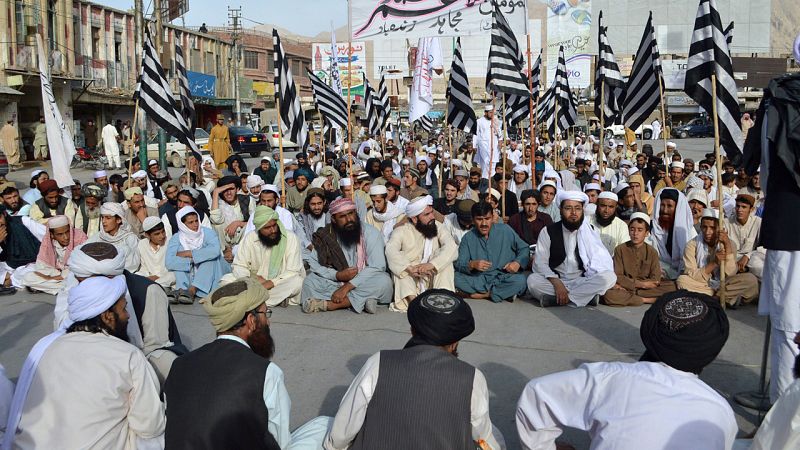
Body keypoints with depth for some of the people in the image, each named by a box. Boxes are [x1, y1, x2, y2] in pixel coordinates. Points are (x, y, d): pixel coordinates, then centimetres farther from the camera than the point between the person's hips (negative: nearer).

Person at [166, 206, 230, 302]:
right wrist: (191, 261, -23)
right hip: (188, 277, 2)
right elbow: (169, 263, -18)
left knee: (210, 257, -26)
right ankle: (181, 290, -37)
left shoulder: (207, 232, -6)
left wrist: (189, 254, -23)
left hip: (210, 276, -1)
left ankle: (192, 291, -41)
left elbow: (215, 250, -29)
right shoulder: (176, 238, -2)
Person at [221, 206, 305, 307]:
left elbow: (293, 272, -16)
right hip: (255, 283, 4)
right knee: (226, 280, -18)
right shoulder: (249, 238, -4)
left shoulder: (291, 238, -13)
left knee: (298, 282, -34)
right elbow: (238, 266, -2)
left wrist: (269, 284, -27)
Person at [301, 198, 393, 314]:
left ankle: (327, 304, -29)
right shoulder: (325, 236, -4)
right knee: (310, 281, -21)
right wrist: (337, 275, -22)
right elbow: (313, 262, -5)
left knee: (384, 282, -32)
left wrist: (347, 287, -25)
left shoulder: (371, 233, -11)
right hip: (336, 282, 2)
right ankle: (362, 301, -27)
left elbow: (376, 266, -18)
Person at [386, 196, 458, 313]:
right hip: (409, 278, -1)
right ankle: (412, 299, -38)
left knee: (445, 257, -20)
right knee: (400, 265, -26)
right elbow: (391, 251, -26)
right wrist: (409, 268, -42)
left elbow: (452, 248, -19)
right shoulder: (401, 231, -6)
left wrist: (431, 264, -36)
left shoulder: (438, 228, -1)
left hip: (432, 279, 1)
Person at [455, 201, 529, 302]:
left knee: (520, 280, -32)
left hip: (503, 278, -1)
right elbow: (459, 265, 0)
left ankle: (481, 294, -17)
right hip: (479, 280, 1)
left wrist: (518, 262, -11)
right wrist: (472, 265, -22)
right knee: (455, 277, -25)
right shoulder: (468, 238, 5)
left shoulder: (505, 230, 4)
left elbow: (524, 248, 10)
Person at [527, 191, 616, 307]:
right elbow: (540, 263, -7)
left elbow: (601, 261, 2)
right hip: (555, 281, -1)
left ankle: (555, 298, -28)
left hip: (581, 282, 2)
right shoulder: (548, 231, 1)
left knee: (609, 277, -27)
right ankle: (586, 295, -28)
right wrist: (557, 283, -23)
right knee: (532, 280, -31)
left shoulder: (590, 232, 7)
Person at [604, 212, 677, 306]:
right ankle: (647, 300, -21)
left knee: (673, 286, -21)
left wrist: (624, 285, -16)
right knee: (608, 294, -34)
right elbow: (618, 277, -4)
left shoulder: (652, 252, 5)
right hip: (625, 288, -2)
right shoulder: (620, 249, 2)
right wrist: (641, 284, -17)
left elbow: (655, 279, -5)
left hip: (646, 287, 2)